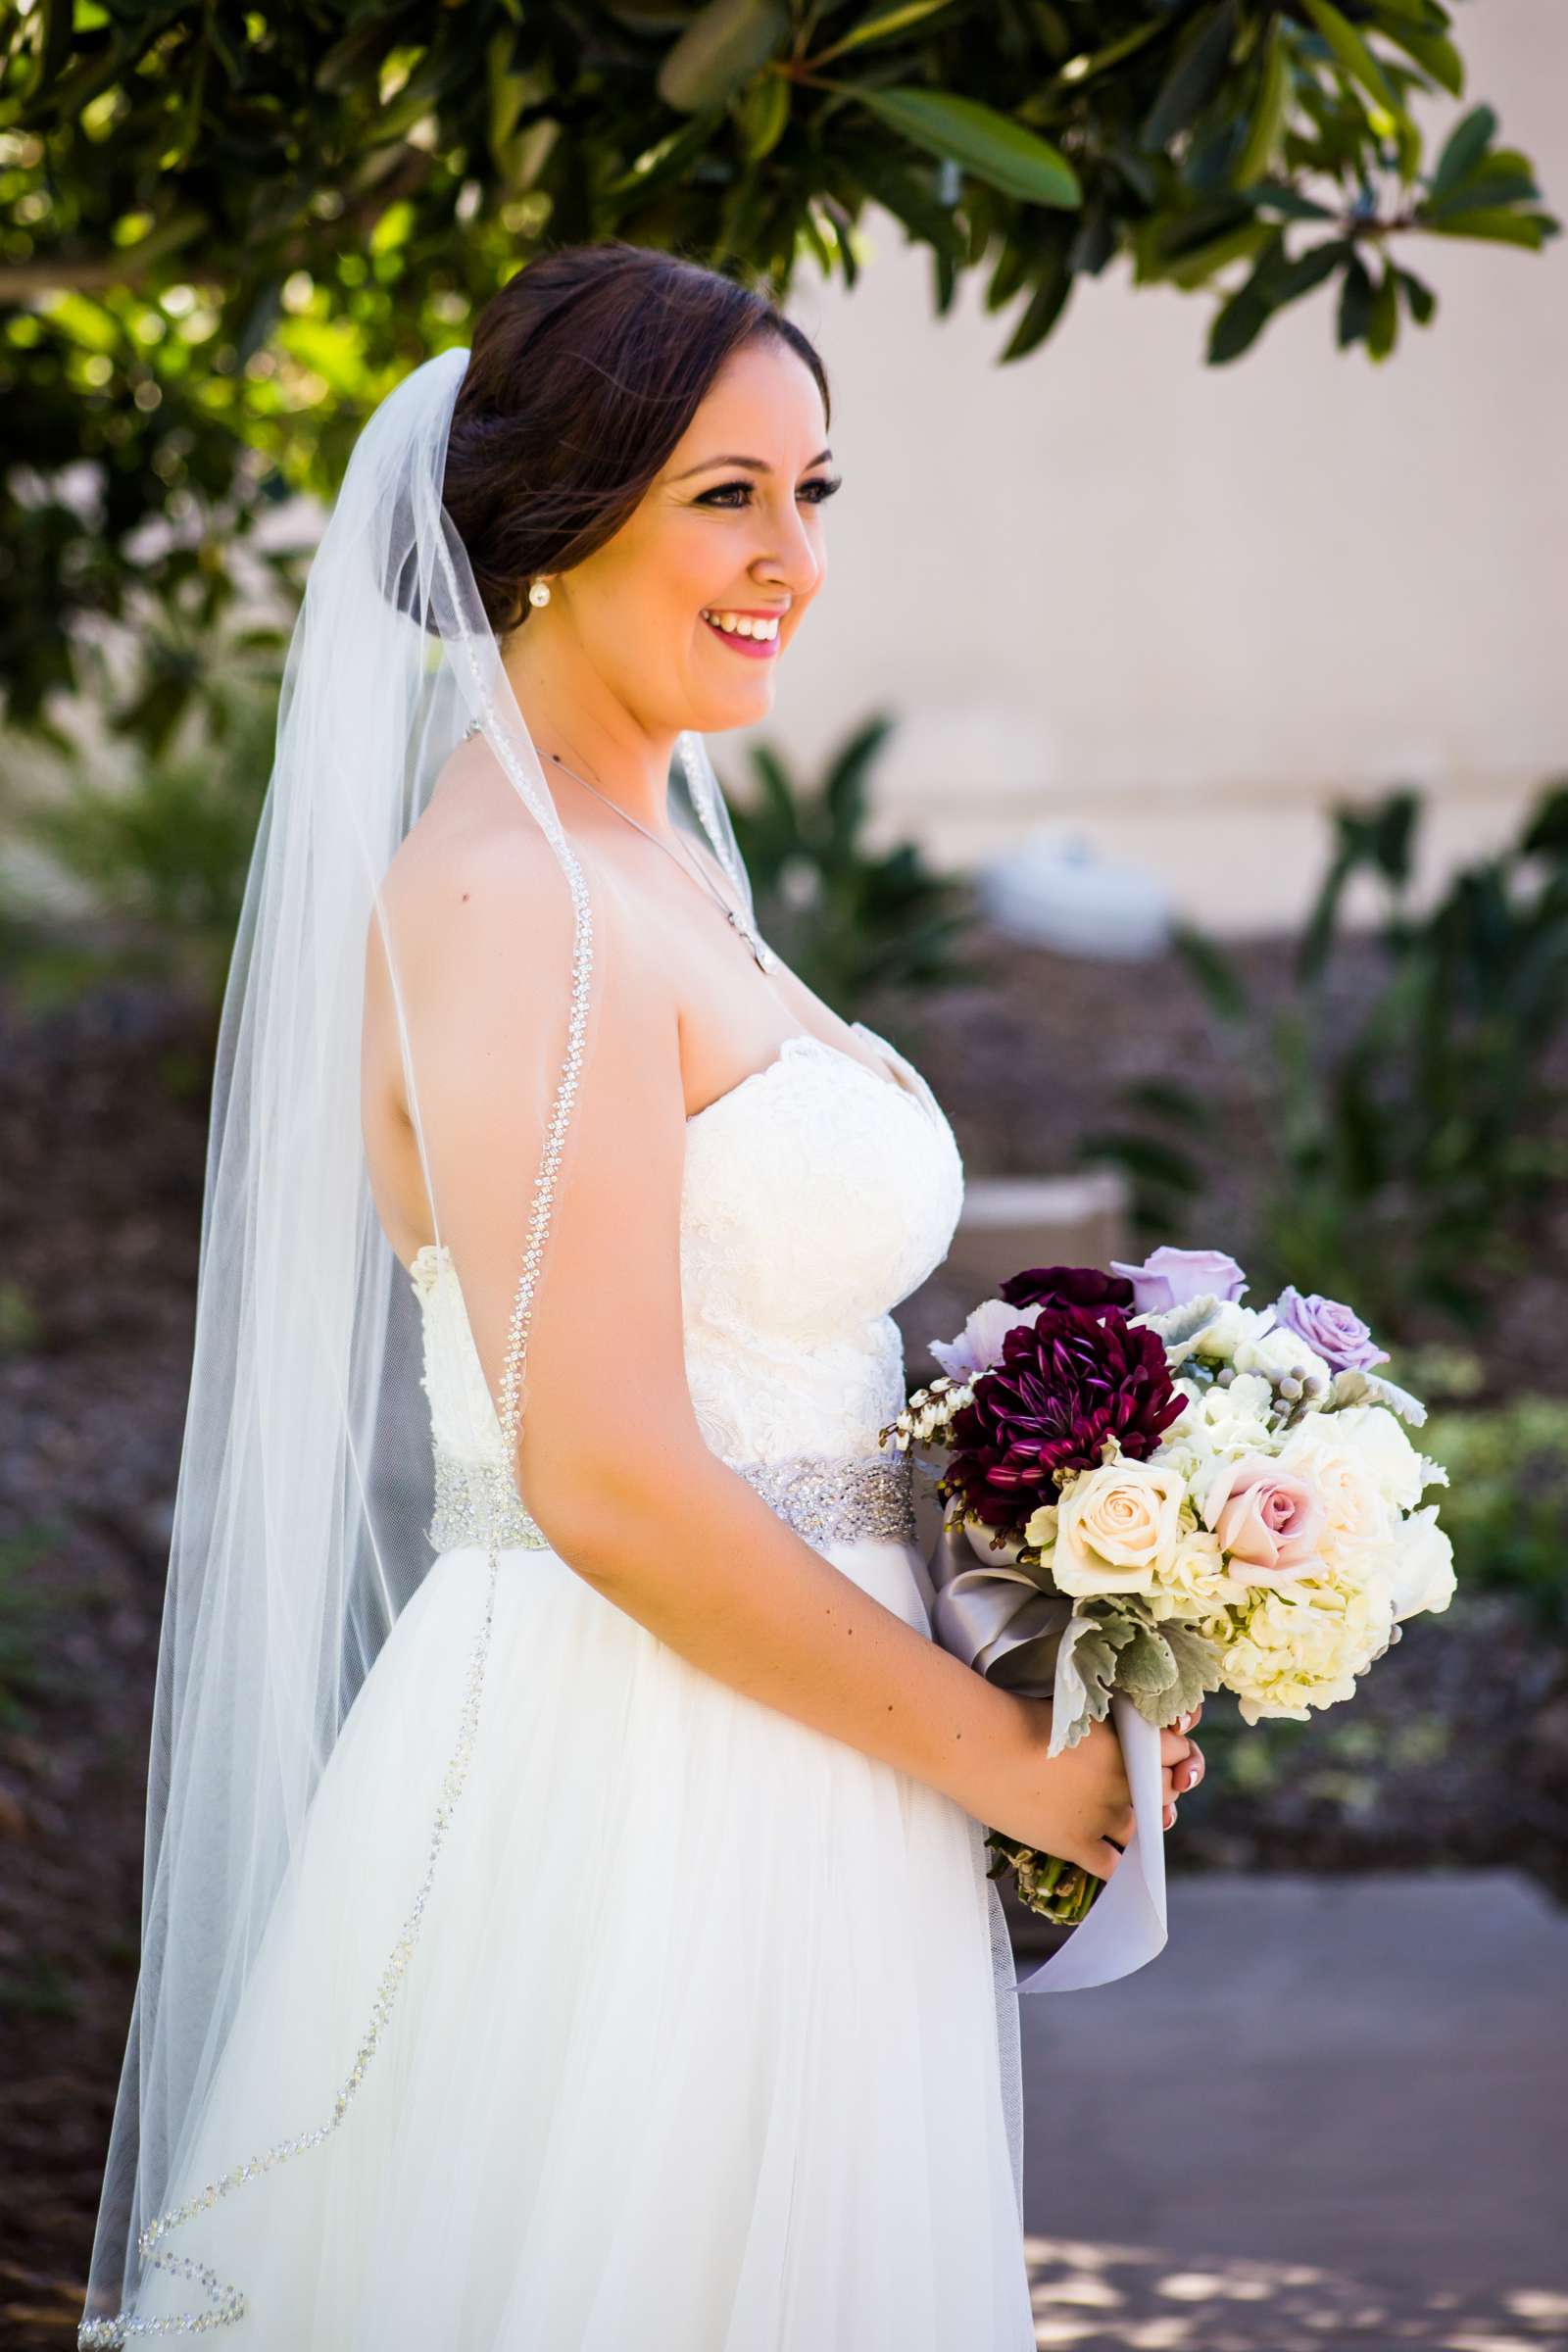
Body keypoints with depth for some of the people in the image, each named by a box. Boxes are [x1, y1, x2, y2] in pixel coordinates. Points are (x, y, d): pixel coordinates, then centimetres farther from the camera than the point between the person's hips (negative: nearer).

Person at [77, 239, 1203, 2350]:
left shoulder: (648, 860, 13)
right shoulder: (513, 906, -17)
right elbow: (607, 1480, -23)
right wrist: (998, 1753, -13)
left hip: (762, 1800, 9)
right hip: (623, 1811, -9)